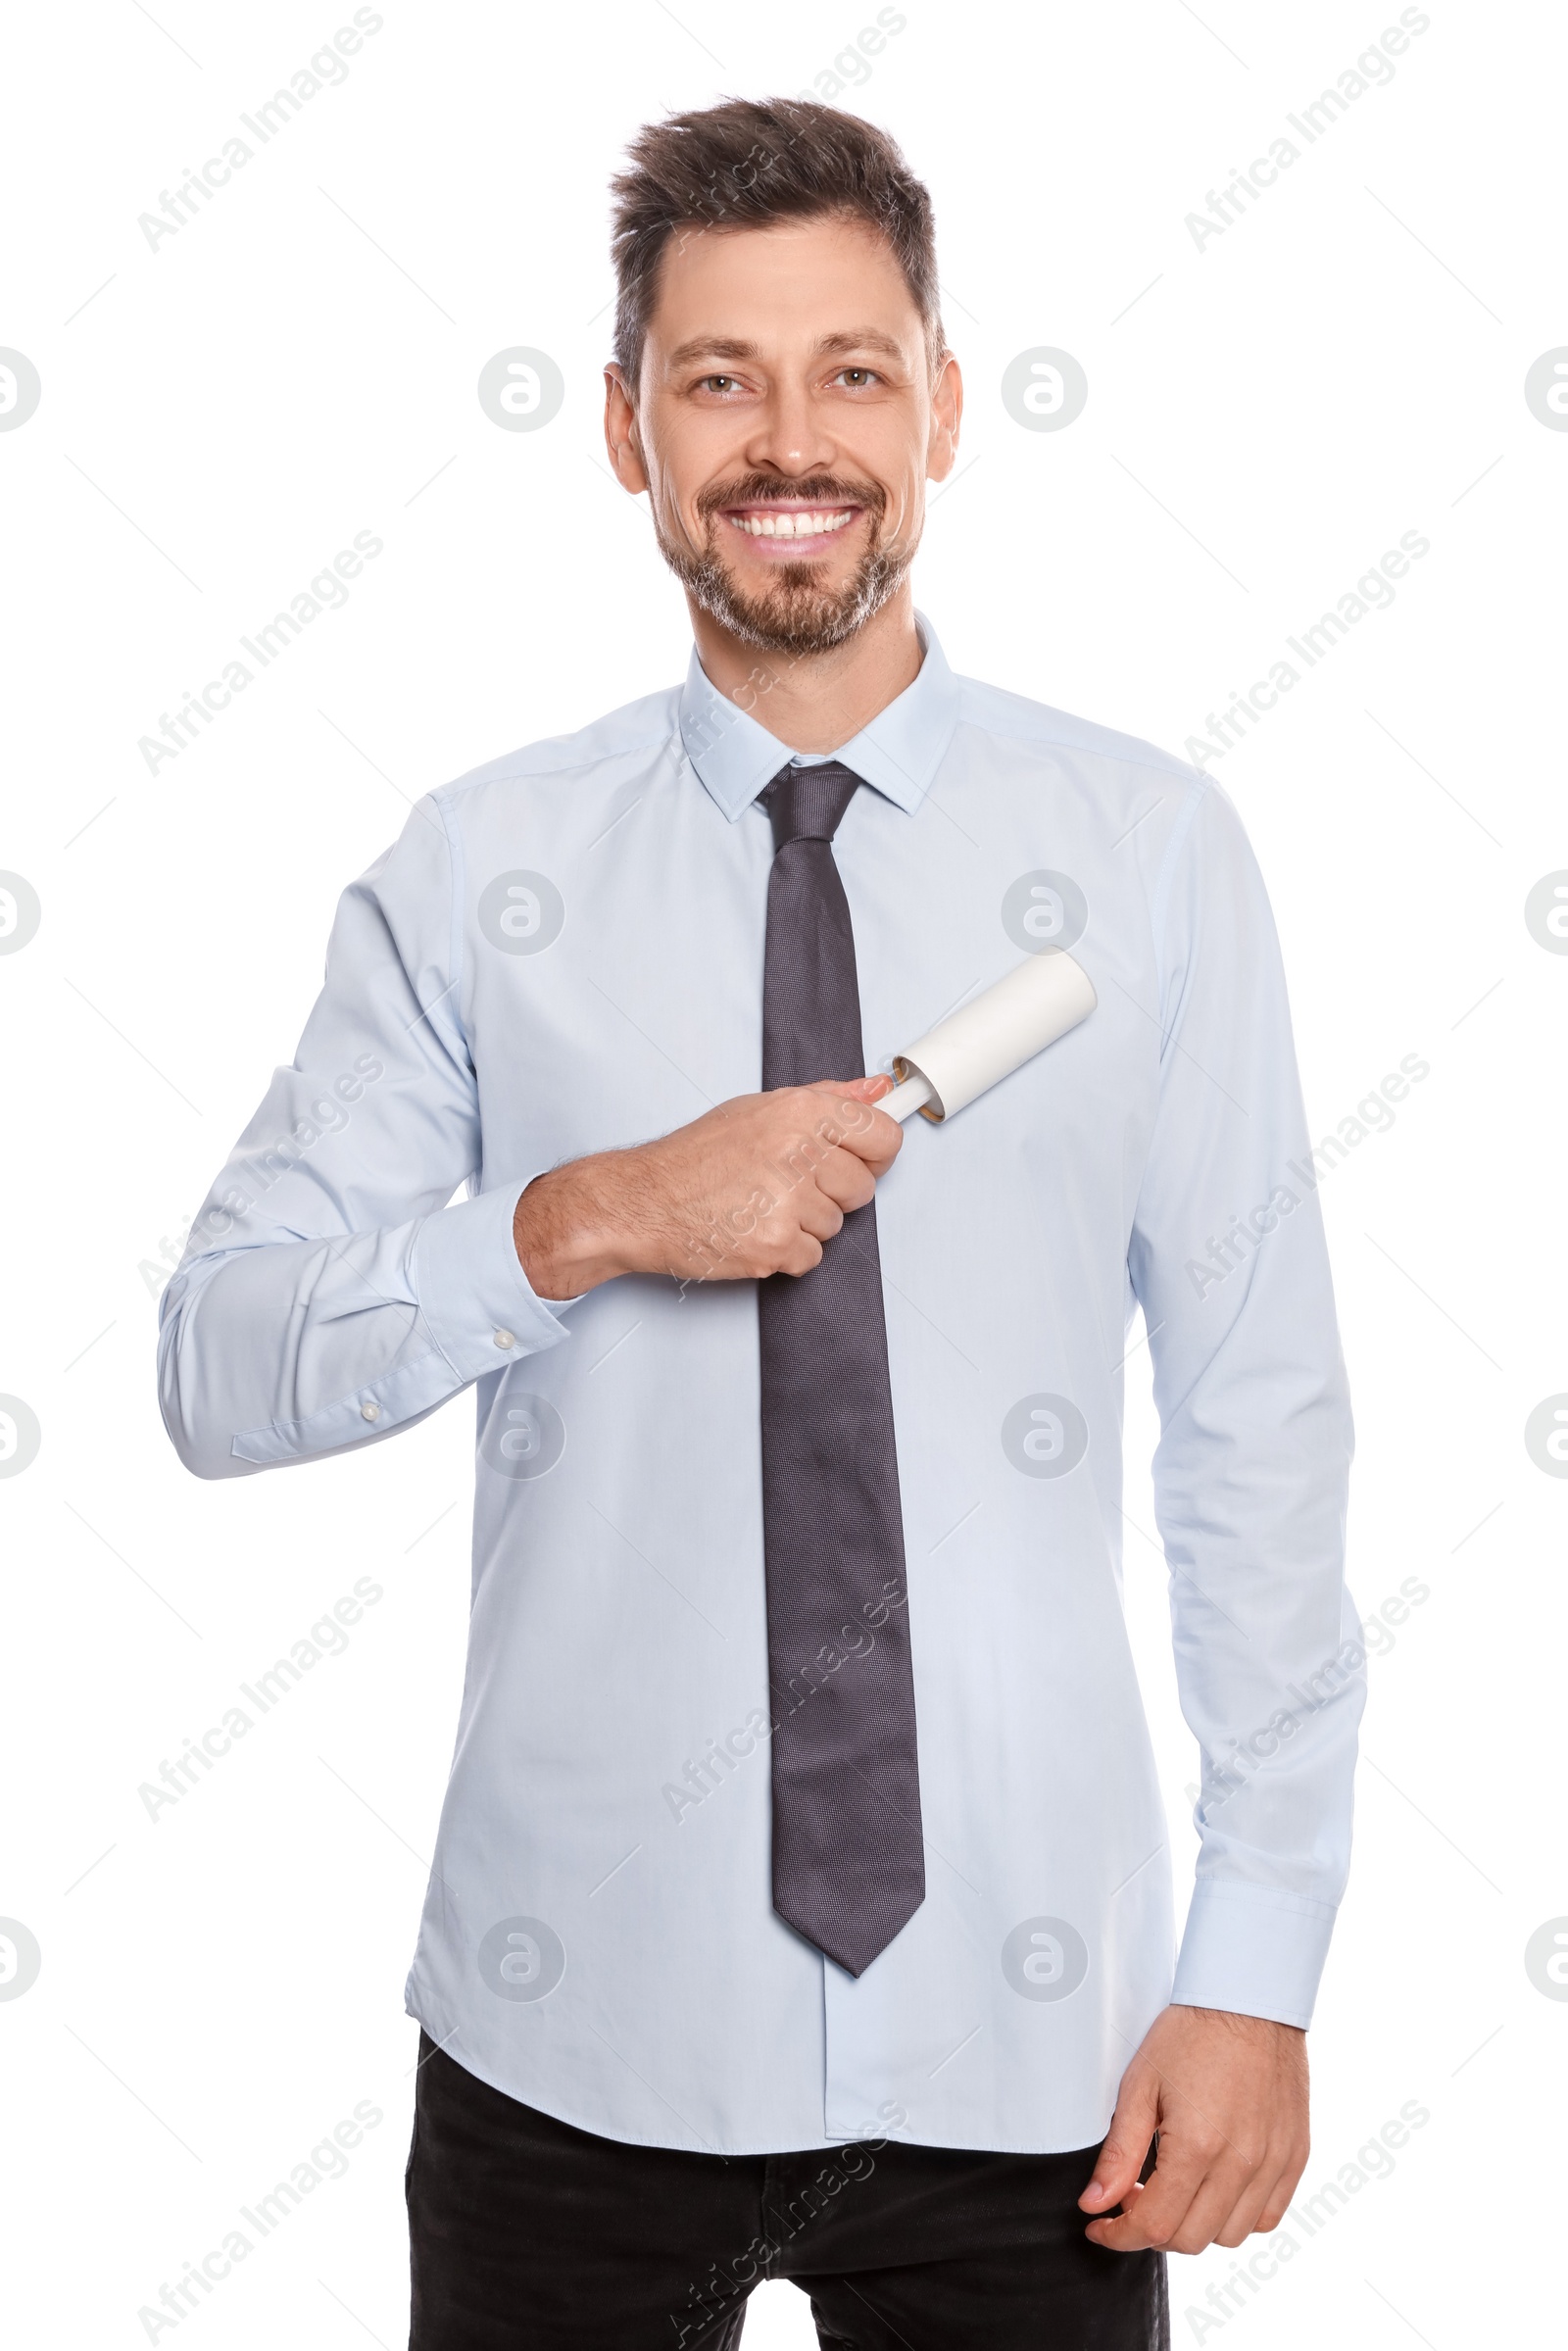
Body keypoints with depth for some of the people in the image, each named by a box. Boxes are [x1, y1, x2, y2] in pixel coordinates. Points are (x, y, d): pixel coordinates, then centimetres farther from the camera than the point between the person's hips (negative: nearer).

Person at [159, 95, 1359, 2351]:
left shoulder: (1150, 852, -3)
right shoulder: (477, 874, -2)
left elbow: (1261, 1425, -4)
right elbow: (218, 1371, -4)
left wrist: (1259, 1968, -6)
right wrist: (588, 1222, -19)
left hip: (1024, 2043, 0)